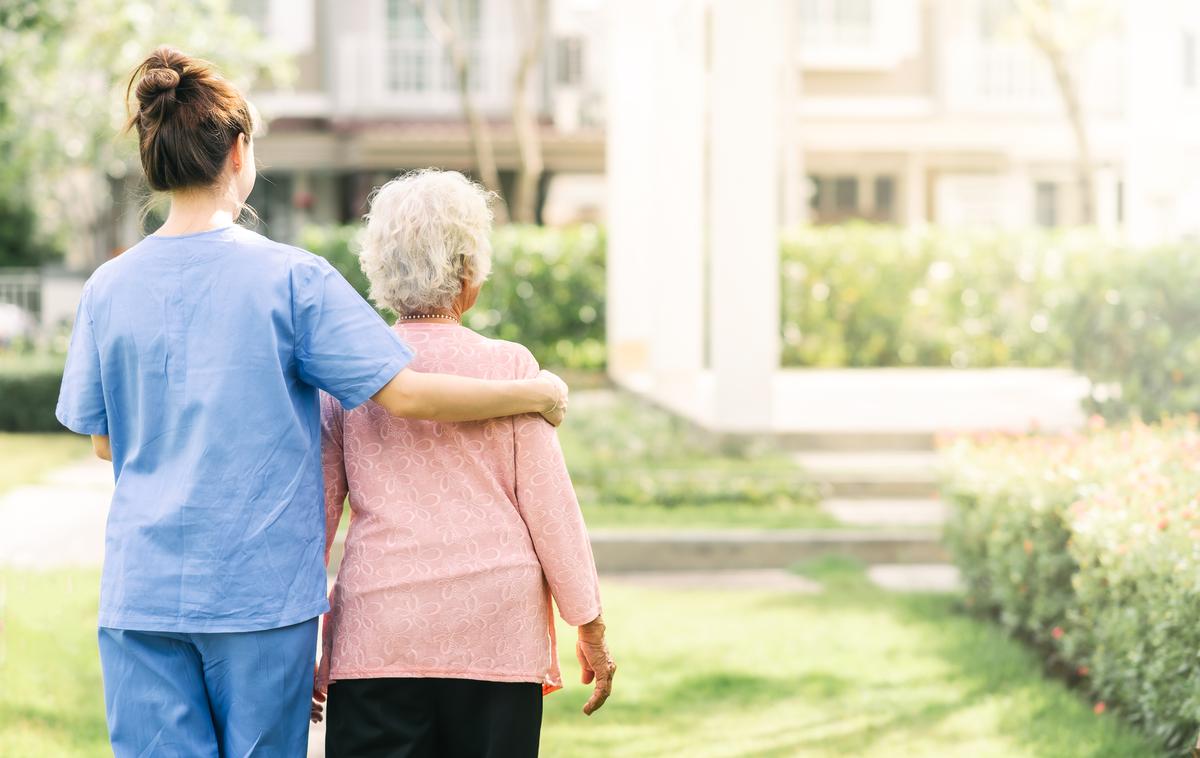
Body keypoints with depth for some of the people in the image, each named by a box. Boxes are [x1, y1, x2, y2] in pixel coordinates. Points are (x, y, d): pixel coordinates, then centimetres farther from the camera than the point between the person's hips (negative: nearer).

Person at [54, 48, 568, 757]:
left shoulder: (108, 288, 2)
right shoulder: (293, 278, -8)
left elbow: (104, 439, 11)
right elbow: (403, 392, -11)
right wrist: (537, 393, 2)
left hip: (141, 590, 3)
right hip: (262, 592, -2)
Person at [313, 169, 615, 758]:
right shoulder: (508, 366, -1)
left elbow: (315, 511, 7)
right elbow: (549, 505, 0)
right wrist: (590, 627, 8)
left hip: (379, 634, 1)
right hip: (495, 631, 0)